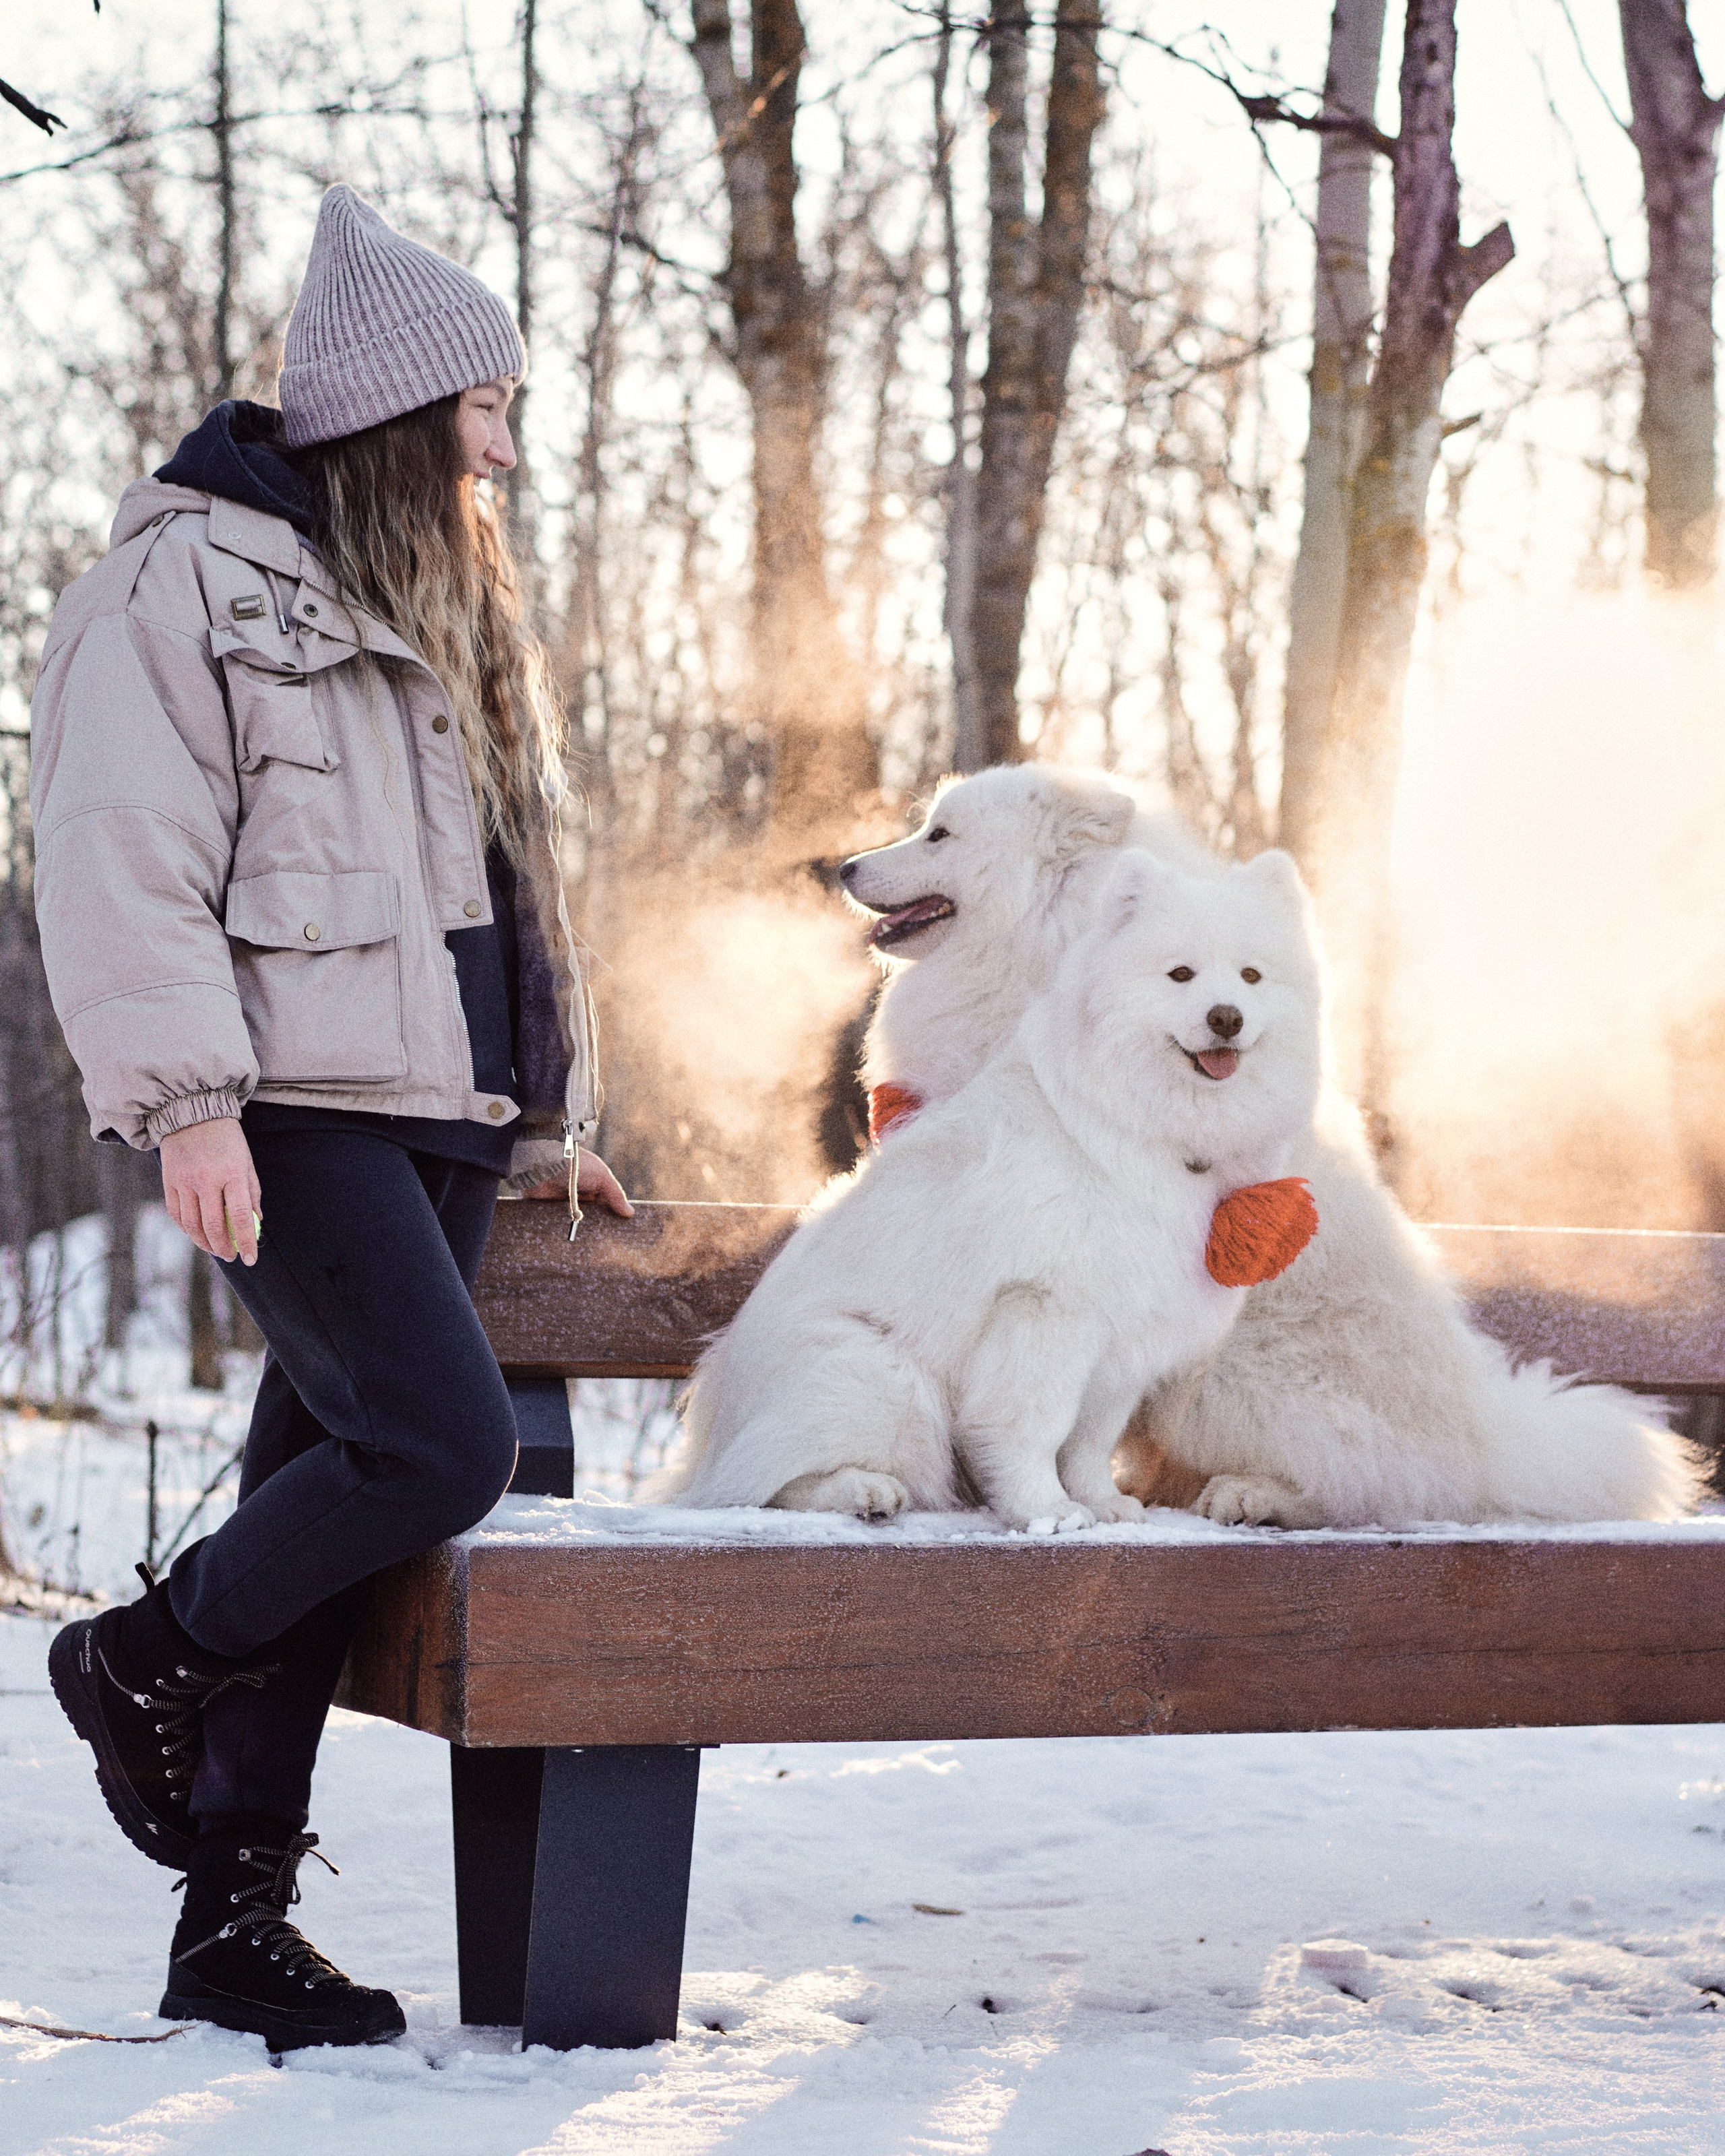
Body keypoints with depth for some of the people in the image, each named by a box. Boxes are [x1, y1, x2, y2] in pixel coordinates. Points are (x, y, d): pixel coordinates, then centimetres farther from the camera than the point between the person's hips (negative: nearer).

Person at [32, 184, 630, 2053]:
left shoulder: (435, 609, 24)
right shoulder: (190, 577, -3)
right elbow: (124, 856, -11)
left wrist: (541, 1122, 25)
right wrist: (184, 1097, -19)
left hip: (437, 1118, 8)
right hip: (297, 1110, -8)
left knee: (326, 1484, 5)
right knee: (441, 1444, -21)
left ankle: (234, 1923, 10)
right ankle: (143, 1662, 4)